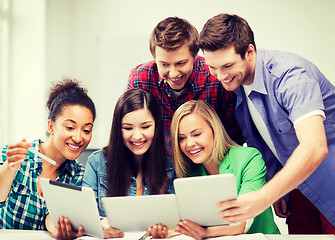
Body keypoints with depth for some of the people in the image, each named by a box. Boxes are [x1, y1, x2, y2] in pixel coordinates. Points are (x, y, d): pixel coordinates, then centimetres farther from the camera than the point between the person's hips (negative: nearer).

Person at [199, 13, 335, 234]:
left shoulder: (290, 74, -28)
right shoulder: (235, 83, -3)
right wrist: (273, 191, 4)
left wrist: (263, 197, -49)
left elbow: (314, 147, -41)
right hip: (298, 185, 7)